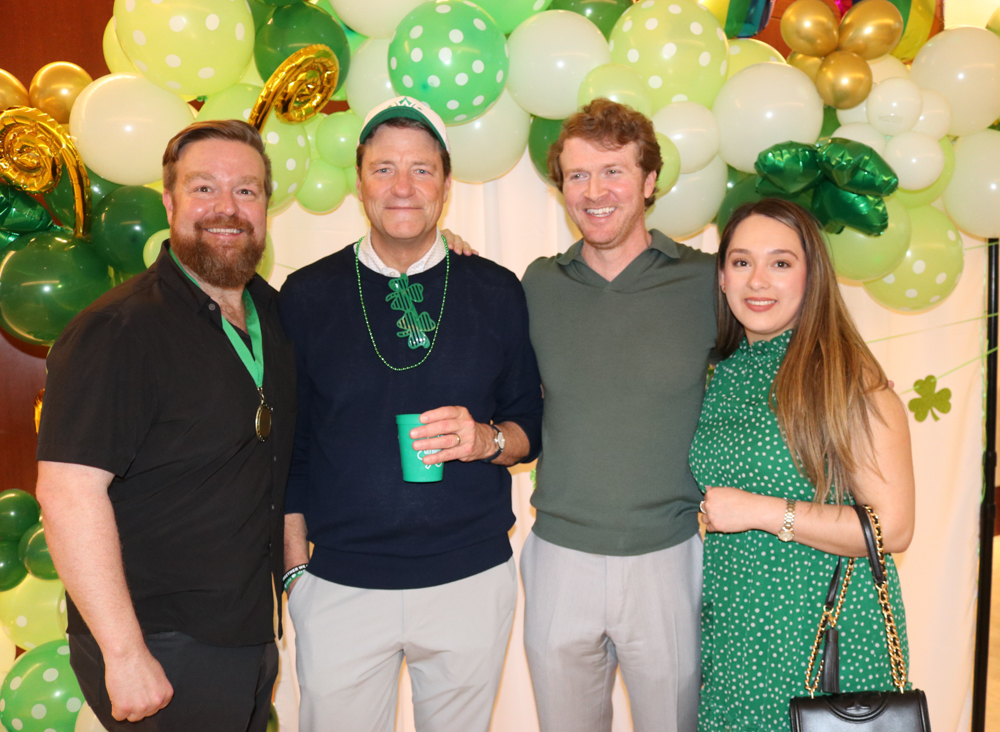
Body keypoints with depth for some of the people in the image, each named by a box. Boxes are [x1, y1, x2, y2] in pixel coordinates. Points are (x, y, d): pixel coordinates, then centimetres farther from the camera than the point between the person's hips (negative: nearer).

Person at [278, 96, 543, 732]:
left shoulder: (497, 292, 1)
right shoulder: (307, 296, 0)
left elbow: (530, 429, 6)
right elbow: (290, 446, 5)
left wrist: (488, 440, -15)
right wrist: (295, 566, 3)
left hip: (473, 579, 1)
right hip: (339, 585, 0)